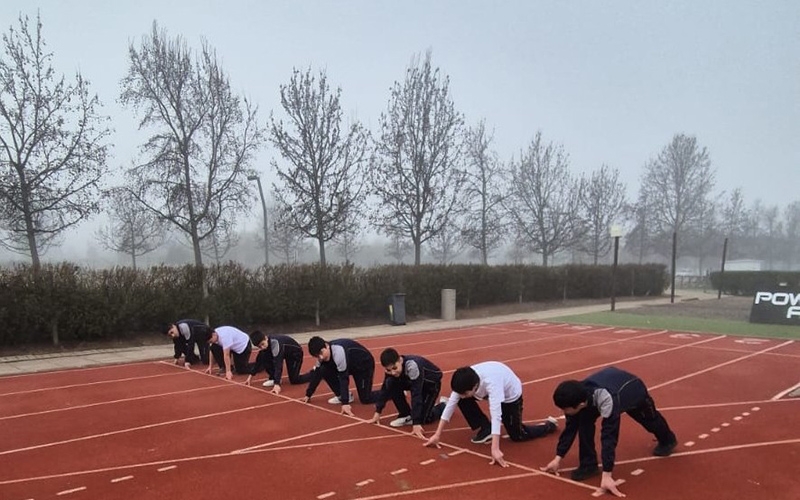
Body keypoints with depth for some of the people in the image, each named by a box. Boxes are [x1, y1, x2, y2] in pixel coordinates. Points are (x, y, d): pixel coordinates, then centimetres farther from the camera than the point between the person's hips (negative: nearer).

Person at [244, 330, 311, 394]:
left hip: (295, 353, -7)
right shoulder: (264, 345, -16)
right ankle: (273, 378, 1)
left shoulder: (275, 343, -39)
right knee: (264, 357, -16)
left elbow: (278, 364, -43)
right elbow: (259, 360, -1)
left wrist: (277, 384, -48)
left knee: (294, 380, -9)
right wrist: (250, 376, -1)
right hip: (284, 353, 7)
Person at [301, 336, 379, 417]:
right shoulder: (323, 354, -13)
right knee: (324, 370, -12)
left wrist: (345, 403, -38)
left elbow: (344, 378, -38)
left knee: (365, 399, -13)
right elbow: (317, 374, -1)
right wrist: (308, 395, 3)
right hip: (350, 365, 7)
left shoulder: (338, 352, -38)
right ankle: (341, 395, 3)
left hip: (364, 364, -7)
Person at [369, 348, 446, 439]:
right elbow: (385, 388, -7)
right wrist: (377, 411, -8)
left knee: (424, 418, -13)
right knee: (391, 384, -20)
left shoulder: (412, 366, -42)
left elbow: (416, 394, -41)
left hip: (431, 383, -6)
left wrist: (416, 423, -41)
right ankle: (406, 415, -3)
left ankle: (443, 405, 16)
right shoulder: (391, 367, -21)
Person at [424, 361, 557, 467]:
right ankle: (486, 429, 1)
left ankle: (549, 425, 27)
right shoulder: (465, 380, -28)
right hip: (486, 389, 5)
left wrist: (495, 449, -54)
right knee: (462, 401, -16)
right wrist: (437, 435, -21)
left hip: (511, 394, -5)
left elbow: (496, 415, -49)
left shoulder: (491, 383, -45)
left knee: (517, 435, 2)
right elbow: (450, 404, -22)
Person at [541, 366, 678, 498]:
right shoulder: (578, 396, -31)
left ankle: (667, 440, 60)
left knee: (650, 419, 27)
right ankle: (588, 465, -6)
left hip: (634, 389, -3)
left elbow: (609, 436, -48)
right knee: (584, 421, -19)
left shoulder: (606, 399, -50)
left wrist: (606, 475, -48)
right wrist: (558, 458, -18)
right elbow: (570, 427, -19)